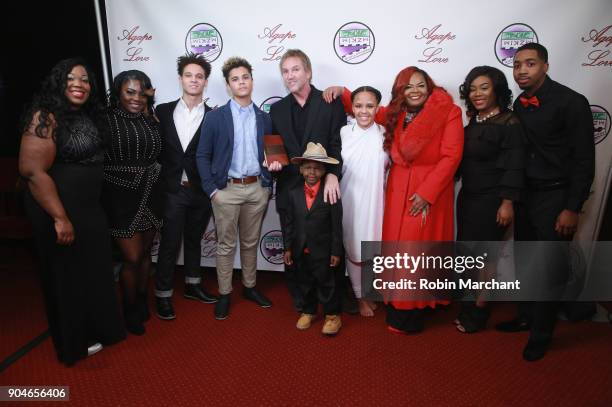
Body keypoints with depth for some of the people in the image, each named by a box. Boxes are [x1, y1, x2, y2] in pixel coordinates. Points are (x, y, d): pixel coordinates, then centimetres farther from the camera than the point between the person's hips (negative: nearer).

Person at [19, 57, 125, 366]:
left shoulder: (87, 116, 9)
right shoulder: (46, 117, -16)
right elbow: (32, 170, -23)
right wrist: (60, 218, -24)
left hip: (90, 209, 8)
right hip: (60, 212, -8)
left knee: (95, 272, 18)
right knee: (68, 277, 8)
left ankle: (94, 329, 39)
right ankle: (75, 342, 29)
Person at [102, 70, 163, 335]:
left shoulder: (151, 119, 5)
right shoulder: (106, 119, -8)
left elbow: (158, 153, -3)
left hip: (150, 196, 4)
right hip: (121, 198, -4)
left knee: (145, 253, 16)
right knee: (132, 258, 1)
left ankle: (142, 301, 37)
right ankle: (130, 310, 26)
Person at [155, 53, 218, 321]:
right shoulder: (163, 111, 1)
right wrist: (167, 174, -3)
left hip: (201, 191, 1)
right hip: (172, 189, -1)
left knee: (194, 239, 17)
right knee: (169, 243, 5)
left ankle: (192, 285, 34)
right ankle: (163, 295, 20)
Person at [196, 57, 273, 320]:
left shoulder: (264, 118, 8)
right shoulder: (215, 117, -1)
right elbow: (202, 156, -1)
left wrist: (268, 184, 1)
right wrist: (211, 189, -9)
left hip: (257, 188, 3)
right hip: (227, 189, -2)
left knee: (251, 243, 15)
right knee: (226, 245, 6)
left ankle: (250, 287, 31)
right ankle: (224, 294, 20)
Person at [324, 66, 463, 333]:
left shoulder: (448, 112, -5)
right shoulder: (395, 114, 10)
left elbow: (451, 156, -11)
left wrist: (426, 192, -16)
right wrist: (341, 92, 6)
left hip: (430, 190, -4)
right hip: (398, 188, 4)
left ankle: (411, 313, 17)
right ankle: (399, 307, 22)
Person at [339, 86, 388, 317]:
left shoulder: (384, 134, -2)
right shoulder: (343, 133, -5)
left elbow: (389, 166, 7)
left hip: (374, 201, 1)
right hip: (349, 201, -1)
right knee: (353, 249, 9)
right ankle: (359, 295, 30)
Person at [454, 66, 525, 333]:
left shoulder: (509, 124, -11)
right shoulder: (473, 121, 9)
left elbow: (513, 167, -15)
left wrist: (507, 202, -18)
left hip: (491, 200, -6)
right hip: (468, 197, 7)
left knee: (483, 254, 5)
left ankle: (477, 313, 22)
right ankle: (469, 307, 29)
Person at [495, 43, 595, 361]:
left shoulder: (571, 102, -12)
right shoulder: (519, 104, 5)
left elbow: (584, 160, -13)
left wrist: (572, 208, -16)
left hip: (556, 197, -6)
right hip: (525, 193, 6)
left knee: (550, 269, 4)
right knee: (524, 262, 17)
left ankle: (541, 333, 22)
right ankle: (526, 316, 36)